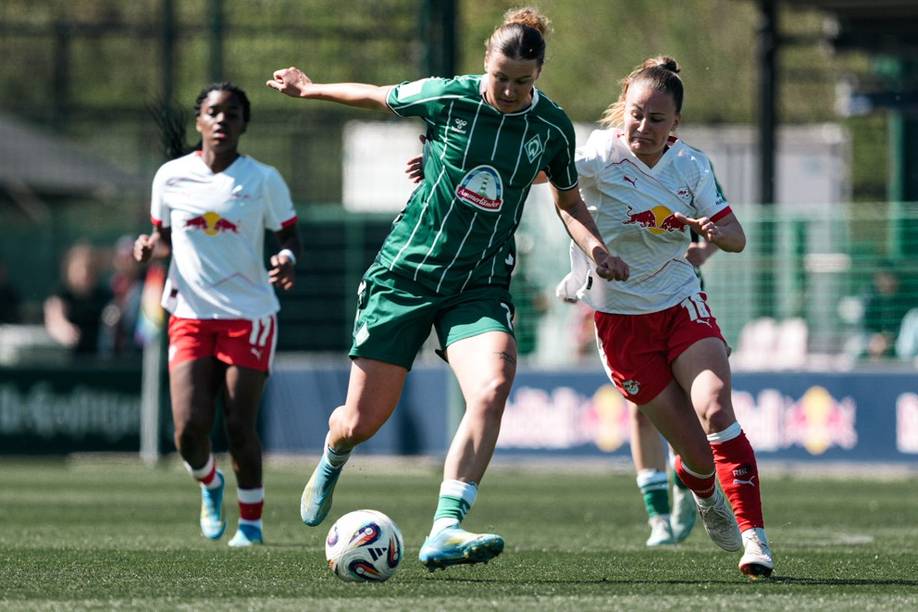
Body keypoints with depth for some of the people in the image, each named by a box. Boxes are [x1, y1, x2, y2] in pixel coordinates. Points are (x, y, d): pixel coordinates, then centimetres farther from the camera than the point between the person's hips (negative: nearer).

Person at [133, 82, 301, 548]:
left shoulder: (262, 180, -2)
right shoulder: (171, 177, 3)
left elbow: (288, 234, 5)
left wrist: (287, 258, -17)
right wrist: (149, 246, -7)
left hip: (249, 316, -1)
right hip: (190, 314, 1)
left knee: (239, 427, -5)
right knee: (189, 426, -11)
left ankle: (251, 522, 14)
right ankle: (209, 485, 24)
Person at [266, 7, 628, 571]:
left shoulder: (553, 127, -3)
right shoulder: (446, 98, -9)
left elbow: (569, 202, 15)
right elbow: (378, 97, 10)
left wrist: (597, 249, -3)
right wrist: (309, 90, 23)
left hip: (480, 285, 1)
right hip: (406, 271, -1)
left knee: (493, 385, -30)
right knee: (361, 422, 2)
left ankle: (445, 530, -34)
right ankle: (333, 459, 42)